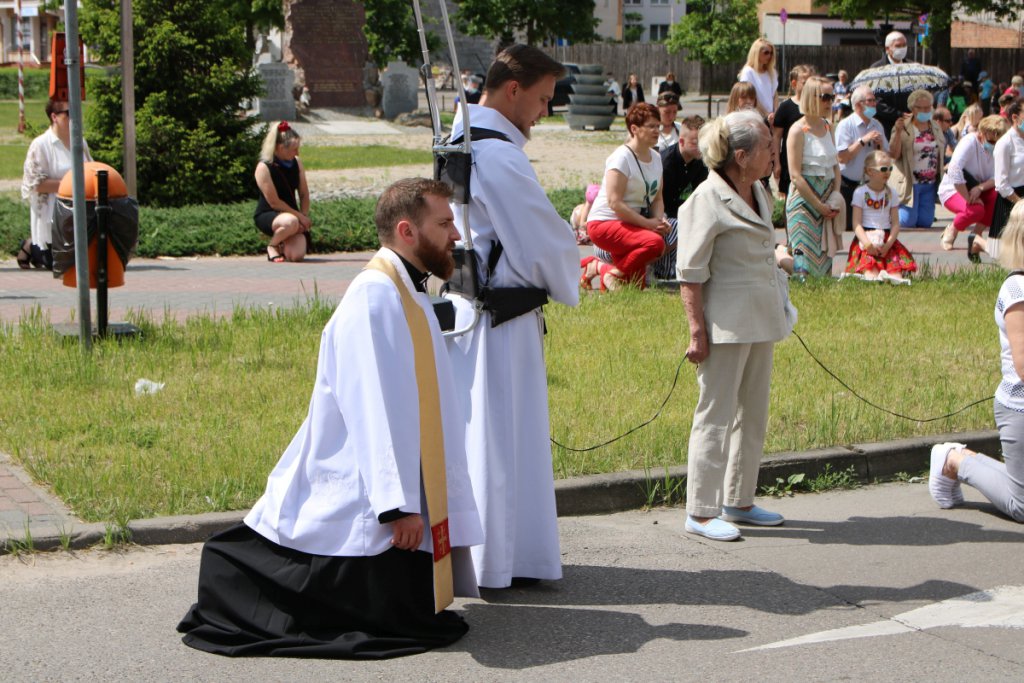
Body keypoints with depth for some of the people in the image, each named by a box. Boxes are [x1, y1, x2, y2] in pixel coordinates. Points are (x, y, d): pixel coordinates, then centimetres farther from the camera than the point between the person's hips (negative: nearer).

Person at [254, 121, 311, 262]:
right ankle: (272, 246, -7)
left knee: (297, 255, -21)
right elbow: (274, 202, -16)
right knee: (290, 222, -41)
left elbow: (304, 194, 7)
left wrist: (304, 217, -8)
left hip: (292, 213, 5)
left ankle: (283, 244, 18)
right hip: (267, 215, -5)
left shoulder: (296, 163, 3)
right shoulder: (264, 167, -14)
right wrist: (300, 216, -17)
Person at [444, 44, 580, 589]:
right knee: (503, 434, -2)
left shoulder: (461, 141, 13)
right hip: (503, 318, -10)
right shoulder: (498, 155, -20)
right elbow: (546, 241, -15)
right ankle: (501, 560, 7)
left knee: (480, 430, 16)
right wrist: (567, 284, 5)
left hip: (471, 306, 10)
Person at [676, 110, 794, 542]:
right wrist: (697, 331, -18)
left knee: (753, 413, 14)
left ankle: (739, 502, 25)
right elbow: (689, 274, -15)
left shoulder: (759, 194, 11)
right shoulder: (708, 200, -14)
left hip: (761, 321, 9)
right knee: (716, 415, -3)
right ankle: (701, 511, 5)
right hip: (727, 323, -9)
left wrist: (777, 311, 20)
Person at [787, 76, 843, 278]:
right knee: (807, 256, -9)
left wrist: (836, 197, 1)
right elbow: (795, 175, -14)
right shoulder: (799, 130, -10)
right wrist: (819, 205, -14)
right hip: (804, 198, -7)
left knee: (825, 256, 6)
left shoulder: (827, 127, 11)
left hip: (828, 198, 7)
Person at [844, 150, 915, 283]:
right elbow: (857, 223, -4)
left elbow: (895, 223, 5)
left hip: (887, 240, 3)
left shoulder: (891, 193, 11)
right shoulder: (860, 192, 2)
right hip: (867, 239, -3)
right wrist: (867, 244, -18)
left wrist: (888, 244, -12)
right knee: (871, 276, -28)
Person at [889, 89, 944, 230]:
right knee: (908, 221, -8)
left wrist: (943, 169, 15)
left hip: (930, 183, 5)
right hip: (910, 183, -5)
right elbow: (894, 154, -14)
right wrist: (898, 132, -23)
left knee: (926, 222, 0)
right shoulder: (903, 127, -6)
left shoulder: (936, 127, 12)